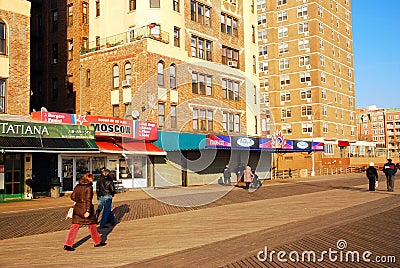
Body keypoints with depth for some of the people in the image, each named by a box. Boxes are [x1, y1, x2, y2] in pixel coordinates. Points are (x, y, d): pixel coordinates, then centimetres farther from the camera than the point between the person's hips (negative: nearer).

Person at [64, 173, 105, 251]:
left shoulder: (77, 186, 6)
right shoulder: (89, 187, -12)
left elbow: (72, 197, 10)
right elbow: (88, 200, -19)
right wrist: (88, 211, -22)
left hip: (77, 209, 5)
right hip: (86, 209, -5)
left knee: (74, 227, 5)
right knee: (92, 226, 11)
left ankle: (67, 244, -3)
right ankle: (97, 242, 24)